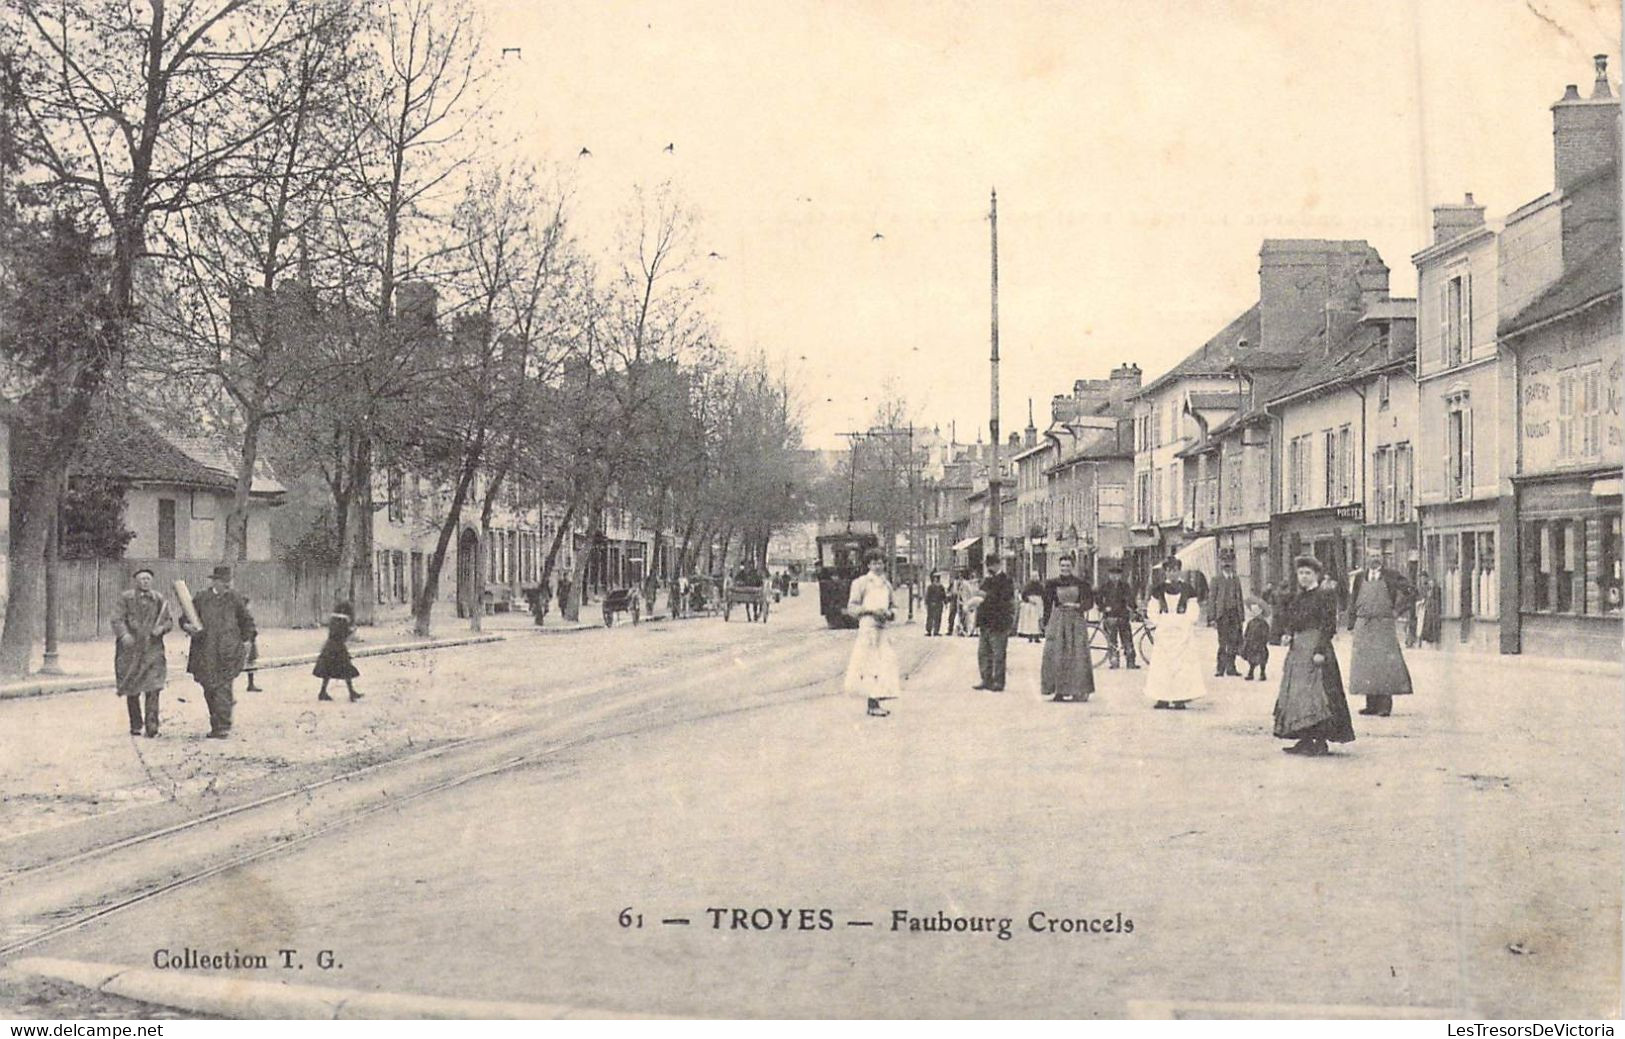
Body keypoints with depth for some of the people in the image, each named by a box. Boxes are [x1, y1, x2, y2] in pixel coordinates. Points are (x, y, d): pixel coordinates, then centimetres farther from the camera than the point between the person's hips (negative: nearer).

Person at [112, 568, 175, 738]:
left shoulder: (159, 600, 10)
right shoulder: (126, 598, 4)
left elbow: (170, 620, 12)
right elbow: (117, 619, -4)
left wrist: (162, 628, -10)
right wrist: (124, 634, -21)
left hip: (153, 649, 0)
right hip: (130, 648, 0)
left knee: (153, 687, -14)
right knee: (131, 690, 7)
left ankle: (152, 724, -15)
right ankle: (135, 725, 20)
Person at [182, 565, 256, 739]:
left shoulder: (234, 599, 8)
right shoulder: (201, 598, 6)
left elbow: (247, 620, 18)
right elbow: (186, 619, 11)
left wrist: (246, 640, 11)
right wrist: (187, 626, -11)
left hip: (228, 652, -1)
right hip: (206, 651, 1)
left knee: (223, 687, -10)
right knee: (209, 688, 5)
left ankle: (222, 727, -11)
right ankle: (217, 724, 18)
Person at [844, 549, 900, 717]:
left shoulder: (886, 584, 16)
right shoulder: (862, 583, -3)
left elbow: (891, 606, 26)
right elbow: (851, 608, -5)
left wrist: (890, 613, 3)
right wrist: (871, 610, -15)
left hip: (882, 628, 7)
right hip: (867, 627, -7)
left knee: (885, 663, 4)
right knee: (870, 665, -9)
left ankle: (876, 701, 11)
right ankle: (872, 705, -8)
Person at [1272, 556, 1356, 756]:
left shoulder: (1325, 594, -8)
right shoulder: (1296, 597, 15)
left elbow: (1328, 625, -13)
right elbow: (1288, 621, 23)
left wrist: (1320, 650, -19)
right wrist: (1287, 634, 2)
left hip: (1315, 646, -9)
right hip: (1297, 648, 9)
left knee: (1316, 693, -10)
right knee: (1295, 693, 8)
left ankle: (1321, 741, -7)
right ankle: (1305, 740, 14)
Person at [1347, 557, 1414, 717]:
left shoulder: (1390, 576, 2)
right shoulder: (1360, 577, 11)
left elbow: (1407, 590, 5)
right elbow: (1353, 601, 13)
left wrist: (1396, 610, 2)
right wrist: (1352, 624, 8)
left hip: (1383, 625, -4)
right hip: (1363, 625, 4)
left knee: (1384, 663, -8)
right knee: (1365, 663, 3)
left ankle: (1385, 705, -6)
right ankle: (1371, 704, 9)